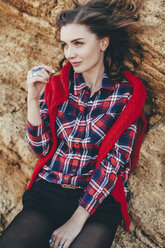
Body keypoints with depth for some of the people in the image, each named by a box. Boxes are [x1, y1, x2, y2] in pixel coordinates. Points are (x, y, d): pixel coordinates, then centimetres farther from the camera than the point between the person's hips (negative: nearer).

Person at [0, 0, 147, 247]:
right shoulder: (57, 85, 6)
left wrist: (77, 220, -14)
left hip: (99, 200, -2)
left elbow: (114, 162, -9)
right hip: (48, 193, 2)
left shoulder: (127, 93, -4)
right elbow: (41, 148, 3)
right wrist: (33, 98, -11)